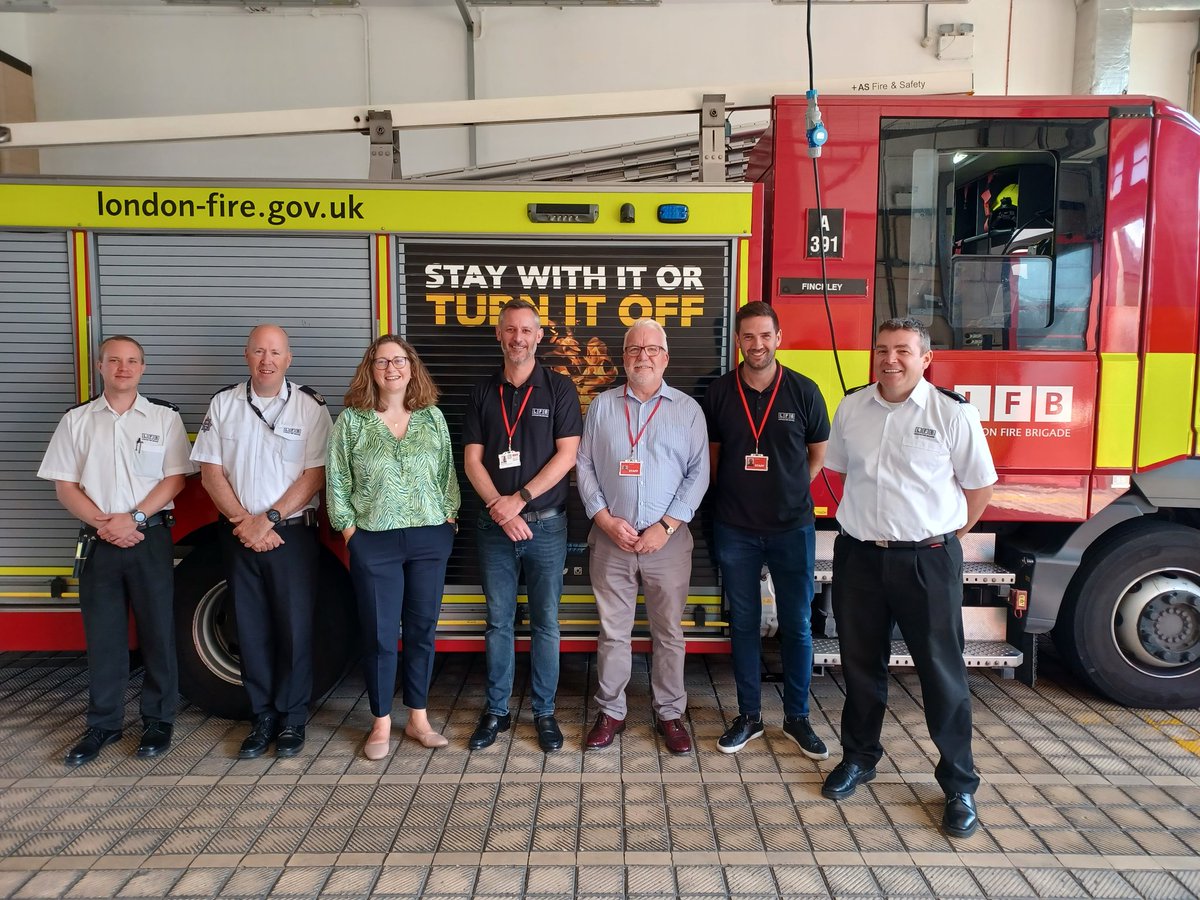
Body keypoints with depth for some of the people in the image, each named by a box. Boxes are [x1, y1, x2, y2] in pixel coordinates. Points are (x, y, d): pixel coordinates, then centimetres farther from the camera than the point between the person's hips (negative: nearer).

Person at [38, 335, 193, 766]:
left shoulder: (164, 417, 2)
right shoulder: (77, 420, 6)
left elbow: (175, 479, -3)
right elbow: (65, 485, 4)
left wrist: (133, 518, -14)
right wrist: (103, 523, -10)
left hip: (151, 538, -1)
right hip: (98, 542, 2)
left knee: (157, 631, 4)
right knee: (102, 635, 8)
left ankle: (158, 720, 16)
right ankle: (103, 724, 20)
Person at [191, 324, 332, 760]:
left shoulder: (310, 406, -2)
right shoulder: (224, 404, 6)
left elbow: (315, 475, -7)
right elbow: (211, 471, 3)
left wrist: (269, 519, -13)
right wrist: (244, 522, -8)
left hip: (293, 532, -2)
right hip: (239, 534, 3)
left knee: (294, 626, 1)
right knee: (251, 628, 8)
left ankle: (292, 719, 15)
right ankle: (262, 718, 20)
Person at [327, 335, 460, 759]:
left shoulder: (432, 418, 6)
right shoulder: (351, 421, 0)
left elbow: (447, 475, 10)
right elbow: (337, 484, 1)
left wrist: (449, 517, 3)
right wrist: (350, 531, -4)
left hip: (430, 538, 2)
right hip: (374, 542, -2)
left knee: (423, 629, 10)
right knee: (379, 635, 4)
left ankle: (418, 718, 25)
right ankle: (381, 724, 21)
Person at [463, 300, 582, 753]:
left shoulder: (558, 388, 0)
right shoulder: (483, 393, 7)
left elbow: (566, 455, -7)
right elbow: (472, 460, 3)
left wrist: (519, 499, -13)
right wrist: (499, 508, -11)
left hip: (545, 524, -2)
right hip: (495, 526, 2)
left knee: (545, 622, 6)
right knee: (498, 622, 10)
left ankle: (544, 711, 20)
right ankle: (497, 710, 23)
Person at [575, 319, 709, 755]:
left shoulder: (688, 409, 3)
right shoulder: (602, 406, 7)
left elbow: (698, 473, -1)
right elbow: (584, 466, 5)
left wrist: (666, 527, -10)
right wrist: (606, 520, -7)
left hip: (668, 539, 0)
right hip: (610, 538, 1)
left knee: (669, 631, 8)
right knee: (612, 630, 9)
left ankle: (670, 712, 24)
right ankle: (611, 711, 24)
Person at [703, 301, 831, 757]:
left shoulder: (804, 391, -4)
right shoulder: (719, 392, -1)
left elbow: (818, 453, 8)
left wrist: (790, 490, 5)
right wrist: (730, 494, 6)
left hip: (792, 526, 0)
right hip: (735, 527, 1)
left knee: (797, 624, 7)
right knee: (743, 622, 10)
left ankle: (797, 717, 24)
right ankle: (748, 716, 25)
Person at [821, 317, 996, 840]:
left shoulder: (952, 413, -8)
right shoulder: (851, 408, 4)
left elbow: (979, 486, 0)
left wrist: (946, 538, 3)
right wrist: (868, 521, 12)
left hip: (927, 560, -3)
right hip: (858, 557, 4)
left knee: (942, 671, 4)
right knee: (860, 665, 15)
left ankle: (959, 785, 20)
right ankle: (858, 758, 34)